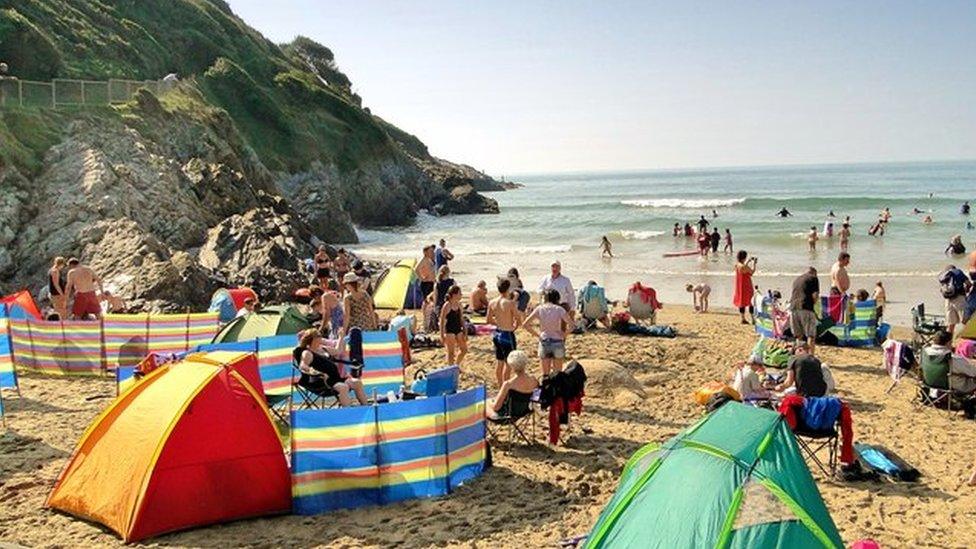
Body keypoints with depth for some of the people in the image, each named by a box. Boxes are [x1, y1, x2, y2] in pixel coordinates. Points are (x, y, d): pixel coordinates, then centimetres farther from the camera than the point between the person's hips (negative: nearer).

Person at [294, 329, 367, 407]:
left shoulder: (323, 349, 21)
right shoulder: (307, 353, -4)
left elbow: (339, 351, 37)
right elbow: (302, 366, -23)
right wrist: (310, 370, -44)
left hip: (336, 377, 9)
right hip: (323, 380, -9)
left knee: (357, 383, -6)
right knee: (343, 387, -34)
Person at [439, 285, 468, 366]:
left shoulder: (459, 304, 5)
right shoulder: (447, 305, -15)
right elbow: (442, 320, -12)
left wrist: (465, 332, 12)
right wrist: (442, 335, -13)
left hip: (458, 330, 7)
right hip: (449, 331, -7)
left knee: (464, 349, 10)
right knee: (451, 352, 2)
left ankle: (456, 365, 30)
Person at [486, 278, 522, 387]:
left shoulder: (492, 303, -1)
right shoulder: (510, 303, -19)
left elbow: (488, 320, 8)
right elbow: (519, 321, -14)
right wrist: (514, 327, 6)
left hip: (497, 334, 6)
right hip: (507, 335, -6)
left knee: (499, 362, 17)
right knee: (508, 363, 7)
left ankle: (500, 386, 27)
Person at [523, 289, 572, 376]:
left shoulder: (540, 309, -2)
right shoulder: (559, 309, -8)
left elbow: (525, 324, -5)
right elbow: (571, 324, -17)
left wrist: (537, 334, 3)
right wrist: (564, 335, -2)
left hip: (544, 342, 2)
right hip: (557, 342, -2)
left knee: (545, 374, 12)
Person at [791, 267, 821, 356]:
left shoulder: (796, 279, 25)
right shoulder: (813, 278, 6)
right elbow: (815, 295, -4)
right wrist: (813, 303, 12)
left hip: (793, 308, 6)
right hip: (805, 308, -6)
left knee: (799, 335, 12)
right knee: (811, 335, -1)